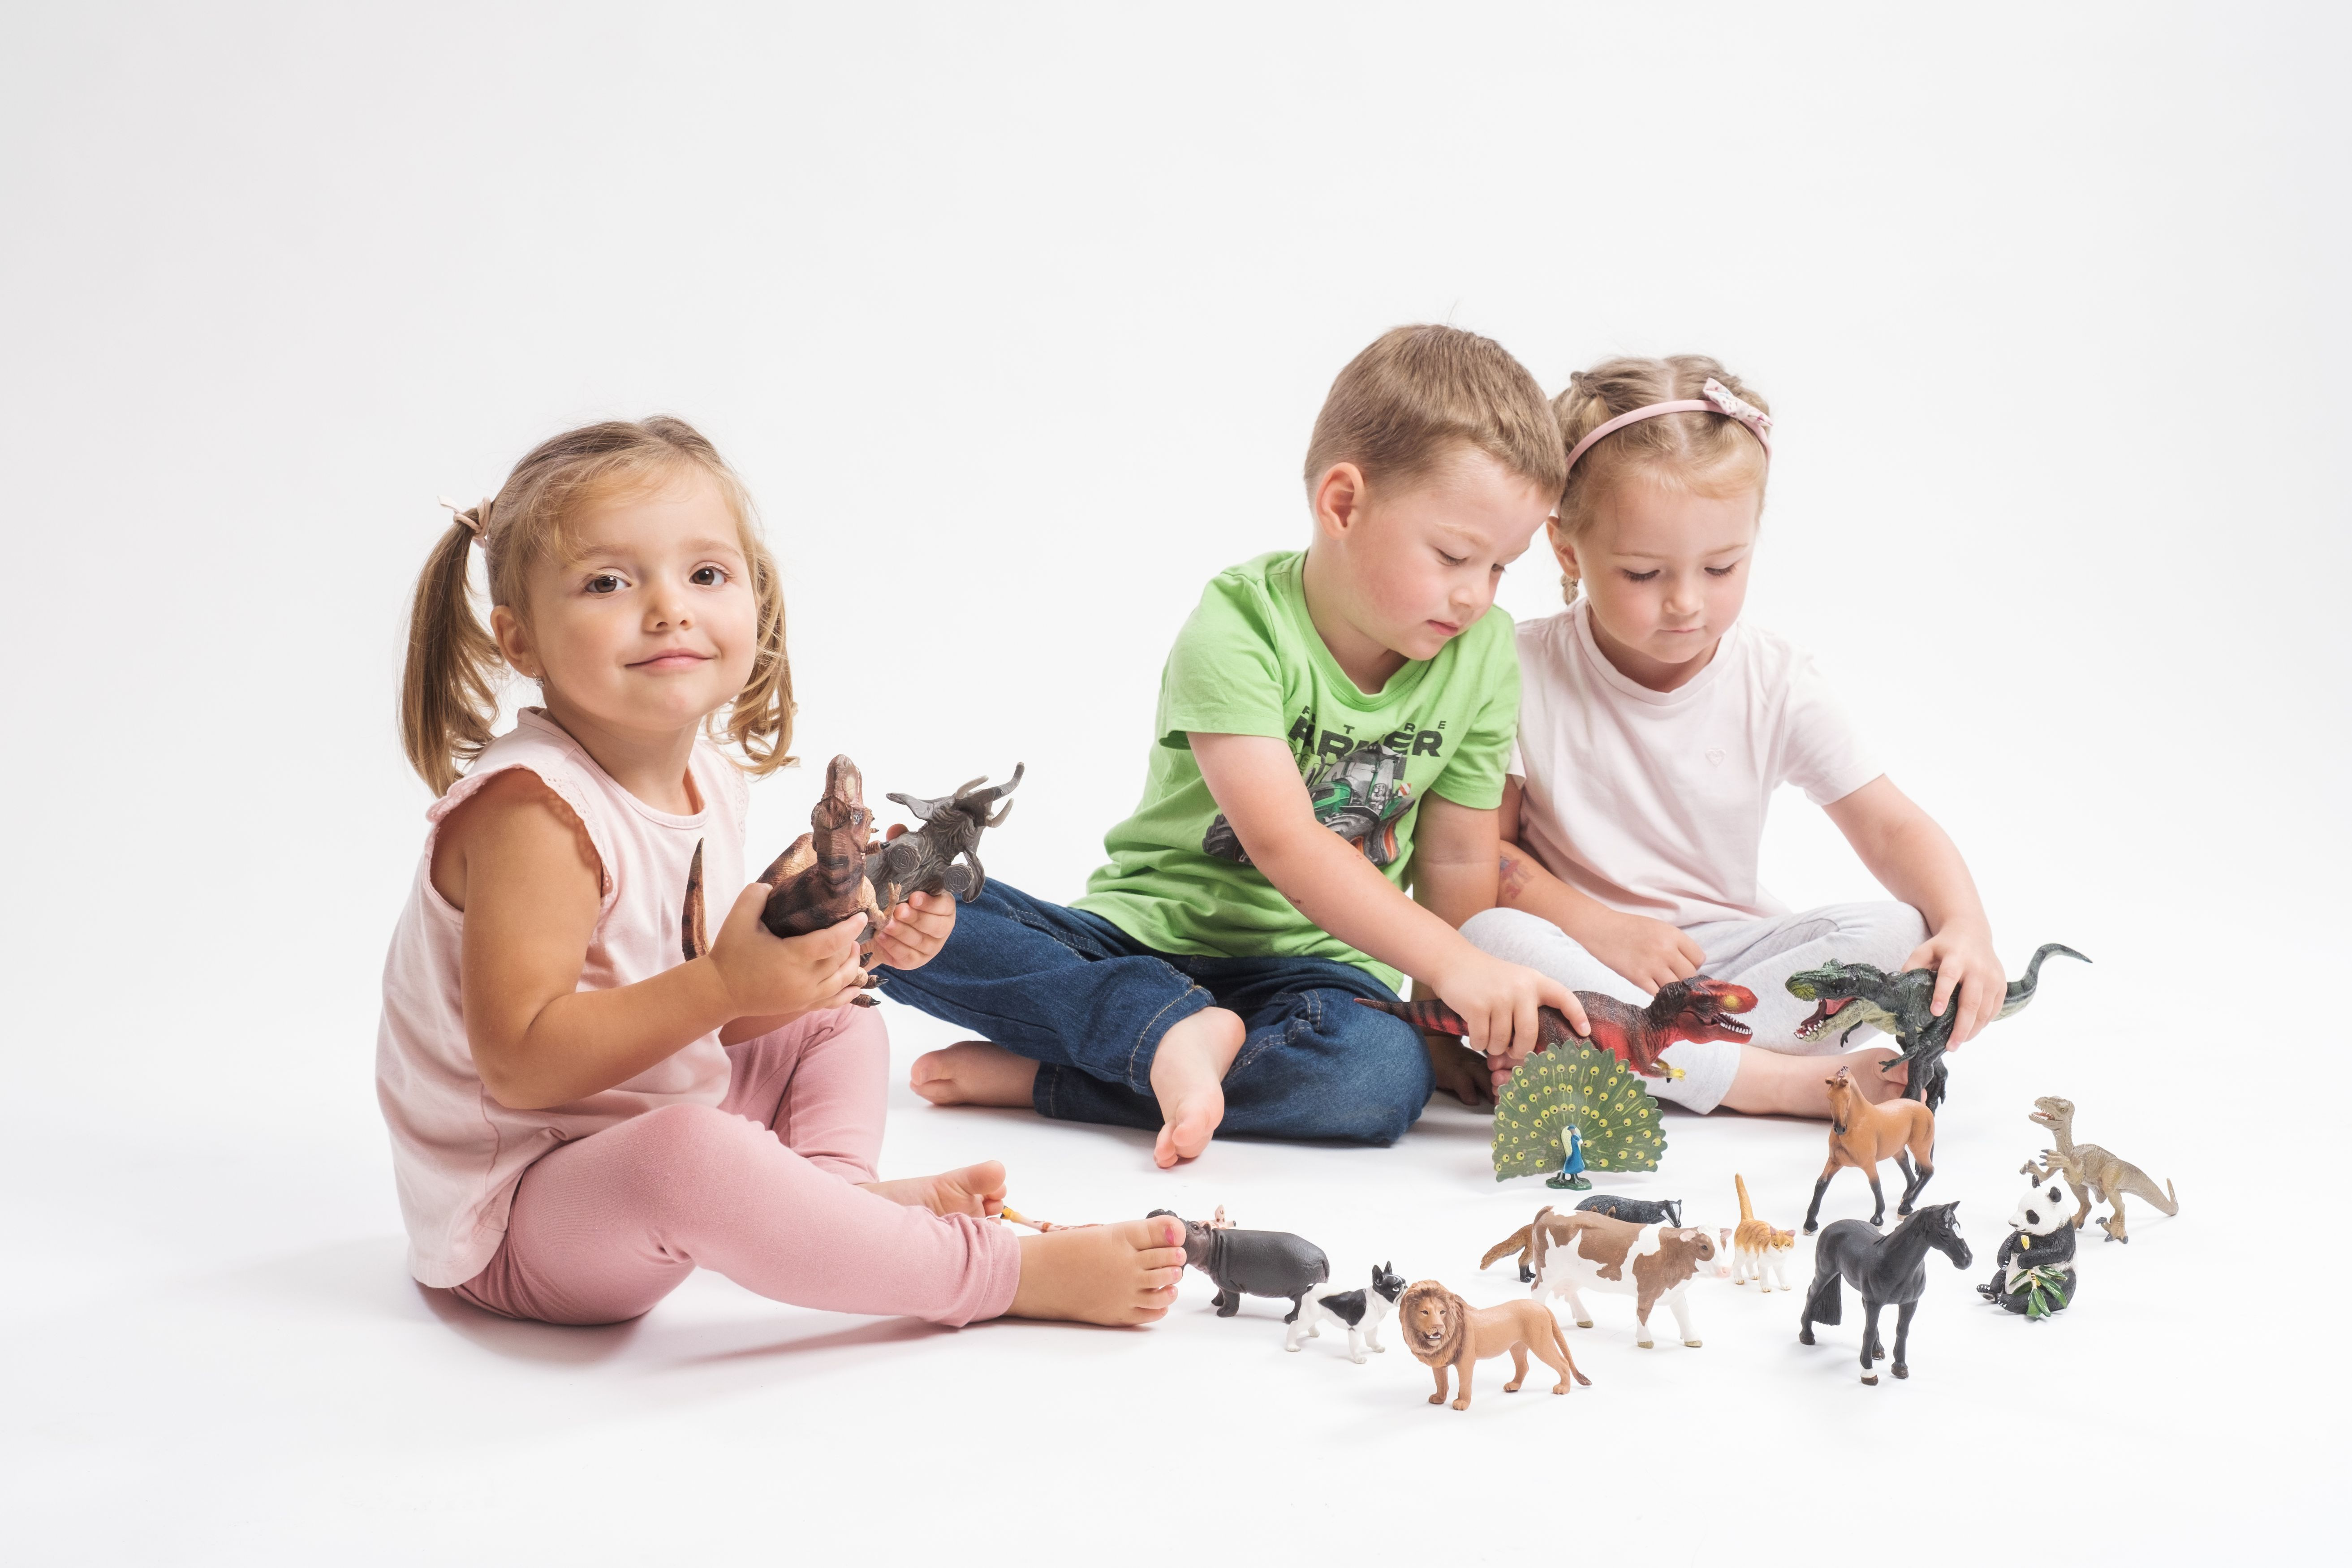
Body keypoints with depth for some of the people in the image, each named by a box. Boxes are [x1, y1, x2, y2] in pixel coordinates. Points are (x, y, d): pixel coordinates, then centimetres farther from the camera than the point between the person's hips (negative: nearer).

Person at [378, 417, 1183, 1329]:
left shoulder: (708, 784, 3)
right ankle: (1007, 1272, -25)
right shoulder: (529, 809, -24)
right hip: (511, 1221, -10)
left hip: (643, 1138, 10)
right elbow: (519, 1064, -31)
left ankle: (838, 1186, -9)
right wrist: (725, 984, -37)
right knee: (686, 1150, -40)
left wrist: (850, 939, -6)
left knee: (838, 1022, 22)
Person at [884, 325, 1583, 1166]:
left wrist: (1456, 1027, -4)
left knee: (1384, 1074, -36)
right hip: (1142, 944, -2)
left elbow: (1456, 862, 5)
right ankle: (1177, 1033, -33)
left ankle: (1027, 1075, -22)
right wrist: (1453, 963, -36)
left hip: (1316, 970, 3)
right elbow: (1283, 843, -28)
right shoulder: (1237, 629, -17)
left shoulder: (1483, 657, -1)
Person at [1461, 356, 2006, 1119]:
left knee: (1897, 934, -20)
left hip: (1728, 958, 3)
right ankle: (1786, 1082, -36)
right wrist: (1599, 928, -20)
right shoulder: (1527, 673, -8)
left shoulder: (1775, 683, -3)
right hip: (1583, 959, -2)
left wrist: (1965, 928, -23)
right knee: (1486, 937, -35)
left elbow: (1891, 828, -3)